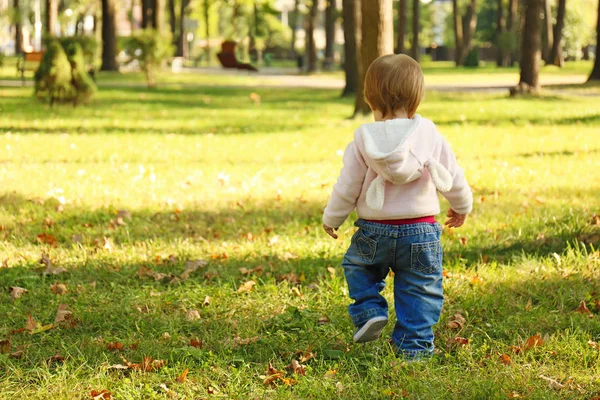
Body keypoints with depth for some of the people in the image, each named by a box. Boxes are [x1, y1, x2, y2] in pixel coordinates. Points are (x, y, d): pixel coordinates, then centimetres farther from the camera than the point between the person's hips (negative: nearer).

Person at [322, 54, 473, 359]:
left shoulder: (364, 138, -7)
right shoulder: (429, 134, -5)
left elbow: (347, 186, -1)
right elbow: (452, 176, 5)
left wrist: (332, 218, 16)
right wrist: (462, 206, 25)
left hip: (374, 230, 0)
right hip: (420, 231, 0)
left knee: (356, 265, 27)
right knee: (419, 289, 10)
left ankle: (369, 311, 10)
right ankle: (414, 345, 9)